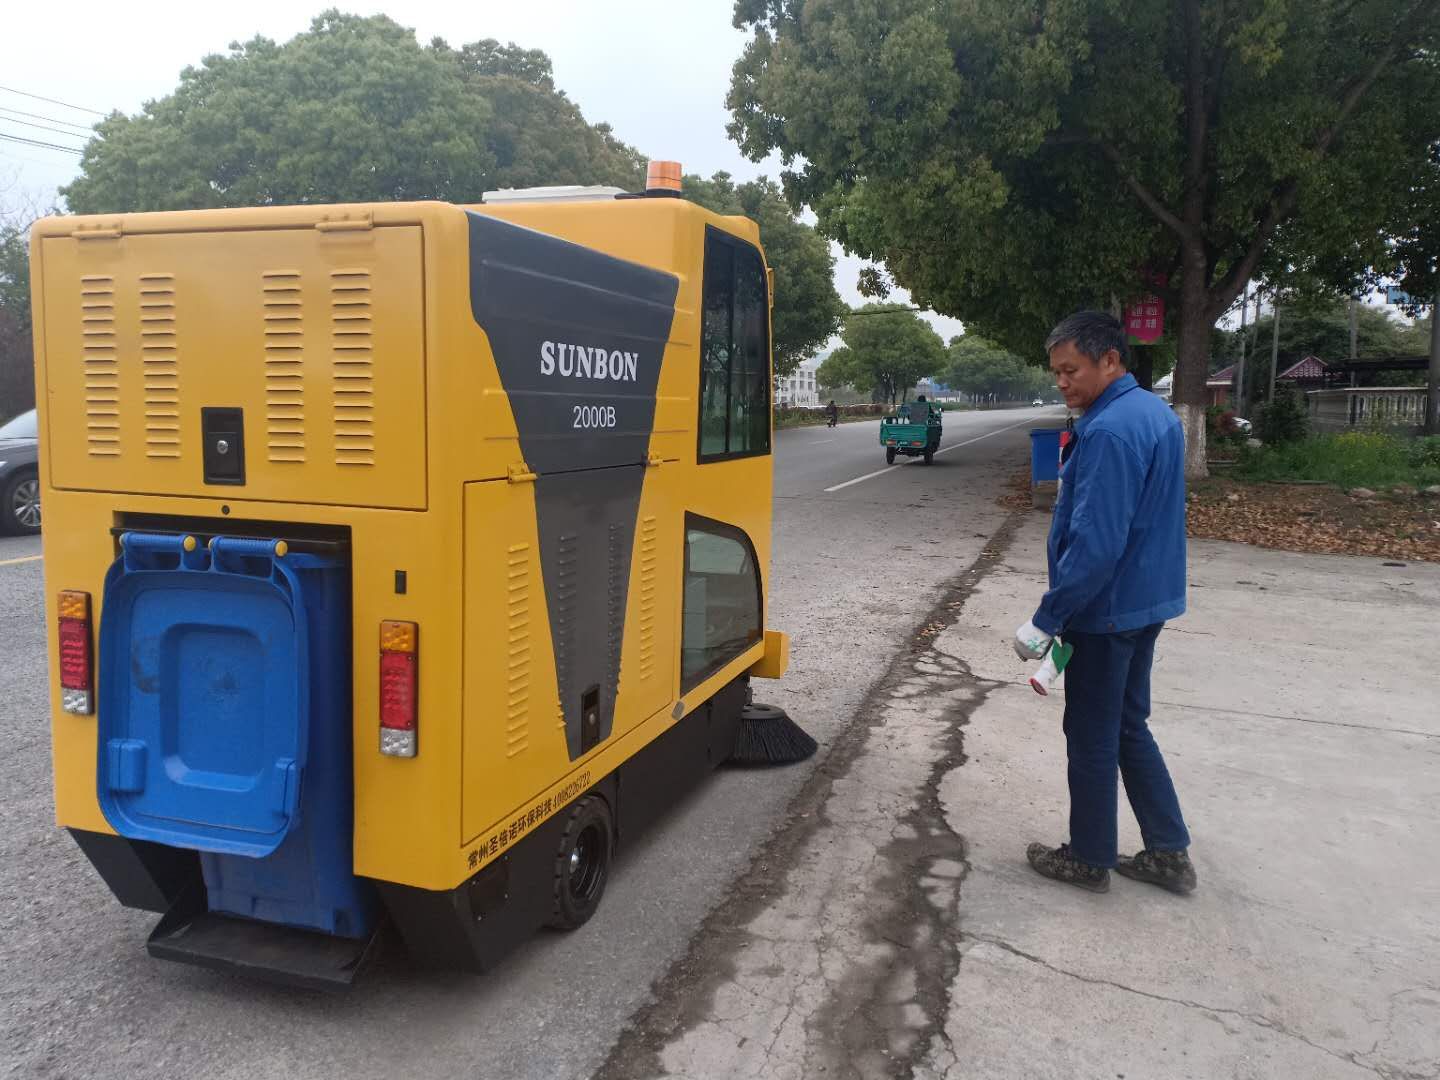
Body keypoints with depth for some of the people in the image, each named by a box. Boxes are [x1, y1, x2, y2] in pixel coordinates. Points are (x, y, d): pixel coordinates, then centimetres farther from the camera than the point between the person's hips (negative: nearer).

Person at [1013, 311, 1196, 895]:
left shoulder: (1109, 431, -24)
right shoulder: (1158, 414, 8)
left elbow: (1095, 543, -27)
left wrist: (1045, 620, -21)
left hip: (1104, 609, -10)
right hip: (1147, 603, 10)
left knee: (1091, 737, 6)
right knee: (1128, 726, 20)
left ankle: (1089, 859, 22)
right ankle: (1170, 852, 27)